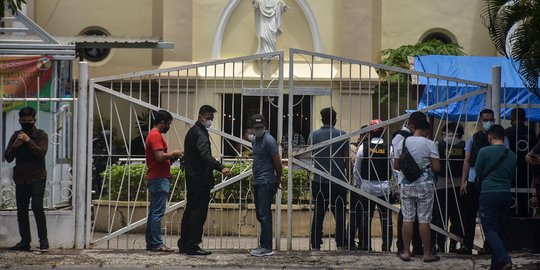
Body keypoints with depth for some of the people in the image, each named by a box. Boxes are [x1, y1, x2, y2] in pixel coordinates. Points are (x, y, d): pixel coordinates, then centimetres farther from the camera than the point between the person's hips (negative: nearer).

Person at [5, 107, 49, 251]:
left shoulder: (41, 135, 1)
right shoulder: (16, 135, 12)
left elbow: (41, 153, -14)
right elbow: (8, 158, 8)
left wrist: (28, 141, -18)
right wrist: (14, 146, -10)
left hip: (37, 178, -5)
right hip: (20, 178, 5)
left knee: (37, 207, -15)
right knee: (21, 210, 3)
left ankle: (43, 240, -8)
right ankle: (25, 241, 9)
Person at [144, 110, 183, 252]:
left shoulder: (153, 135, 19)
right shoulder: (156, 135, -13)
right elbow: (160, 156, -23)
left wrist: (172, 156, 12)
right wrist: (174, 153, -9)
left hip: (155, 178, 11)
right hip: (159, 179, -11)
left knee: (154, 212, 12)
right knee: (158, 212, -9)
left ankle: (151, 243, 14)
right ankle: (157, 244, -10)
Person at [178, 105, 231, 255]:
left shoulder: (193, 131, 18)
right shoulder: (200, 133, -14)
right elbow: (205, 154, -29)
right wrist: (221, 168, -40)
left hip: (192, 179, 10)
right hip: (200, 179, -10)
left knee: (190, 211, 14)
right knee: (199, 212, -8)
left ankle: (184, 245, 19)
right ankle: (193, 246, -8)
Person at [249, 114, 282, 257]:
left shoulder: (268, 140, -14)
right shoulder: (254, 139, 13)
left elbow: (277, 162, -13)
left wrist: (278, 180, -2)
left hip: (266, 182, -9)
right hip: (257, 181, 9)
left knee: (264, 214, -11)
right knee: (260, 215, 11)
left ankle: (266, 248, -12)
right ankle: (264, 245, 16)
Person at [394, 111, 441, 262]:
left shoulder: (403, 143, 1)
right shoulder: (430, 144, -10)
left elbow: (396, 166, 7)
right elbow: (437, 168, -12)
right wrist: (426, 166, 8)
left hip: (407, 186, 3)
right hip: (425, 186, -3)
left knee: (407, 219, 8)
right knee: (424, 220, 1)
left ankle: (406, 252, 11)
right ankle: (427, 254, 6)